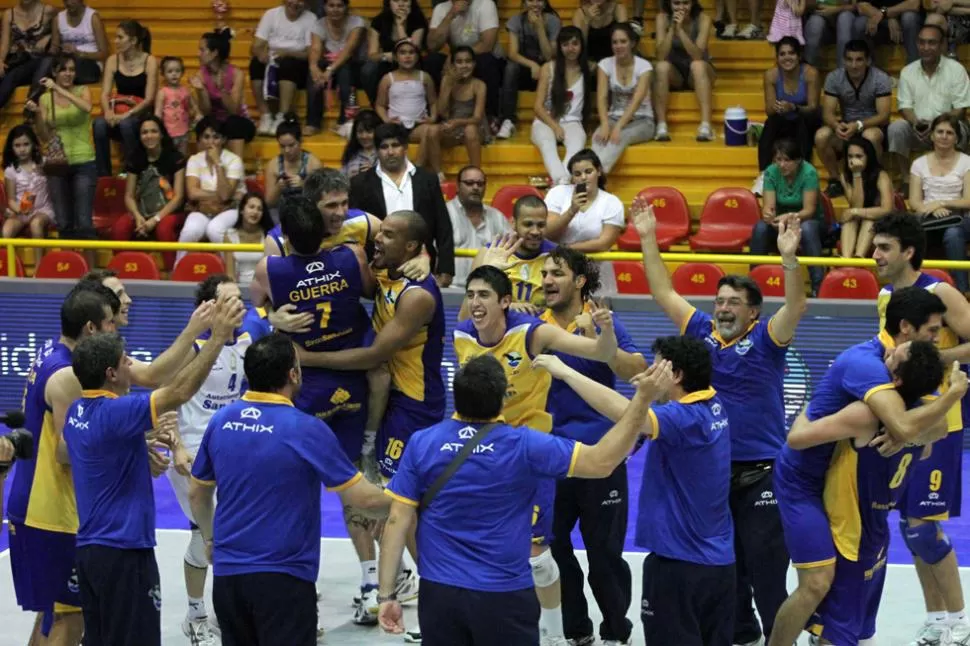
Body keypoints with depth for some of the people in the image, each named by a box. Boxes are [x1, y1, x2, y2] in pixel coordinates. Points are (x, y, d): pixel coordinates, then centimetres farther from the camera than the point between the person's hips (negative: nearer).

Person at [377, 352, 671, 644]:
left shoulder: (421, 444, -7)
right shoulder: (524, 445, -13)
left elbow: (397, 521, -6)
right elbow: (601, 461, -13)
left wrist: (387, 594, -1)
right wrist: (643, 399, -13)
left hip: (439, 594, 2)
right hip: (504, 597, -2)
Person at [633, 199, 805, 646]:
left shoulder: (765, 339, -7)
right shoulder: (702, 332, 4)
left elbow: (796, 307, -23)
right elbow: (664, 293, 6)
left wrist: (789, 257, -37)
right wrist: (648, 240, 1)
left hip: (760, 474, -5)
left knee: (765, 564, -2)